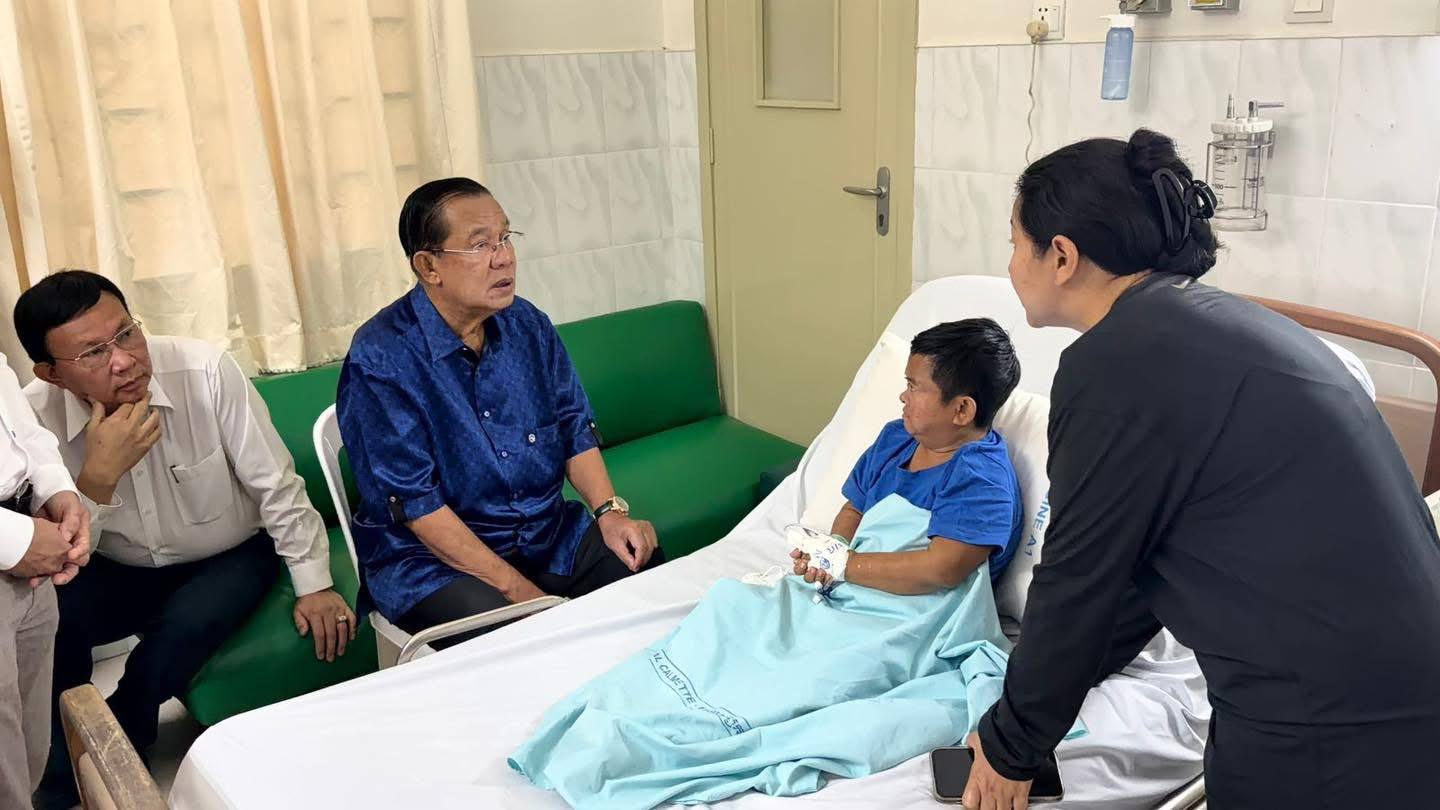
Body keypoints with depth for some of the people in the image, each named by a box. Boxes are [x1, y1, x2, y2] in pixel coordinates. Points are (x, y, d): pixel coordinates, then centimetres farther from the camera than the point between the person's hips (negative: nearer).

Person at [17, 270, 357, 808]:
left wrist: (314, 585, -13)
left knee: (185, 624, -30)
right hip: (119, 571, 2)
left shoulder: (208, 373, -26)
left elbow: (276, 484, -17)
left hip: (228, 557, -1)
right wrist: (99, 476, -36)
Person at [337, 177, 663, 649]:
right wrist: (519, 590, -23)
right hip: (432, 557, -6)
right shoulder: (379, 360, -17)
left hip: (549, 532, 6)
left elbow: (574, 426, 10)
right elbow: (414, 503, -19)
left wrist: (609, 511, -8)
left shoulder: (526, 324, 3)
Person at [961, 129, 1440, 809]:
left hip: (1329, 738, -8)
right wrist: (1033, 702, 19)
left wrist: (1010, 747, 5)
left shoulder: (1114, 367, -17)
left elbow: (1077, 580, -10)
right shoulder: (1216, 322, 9)